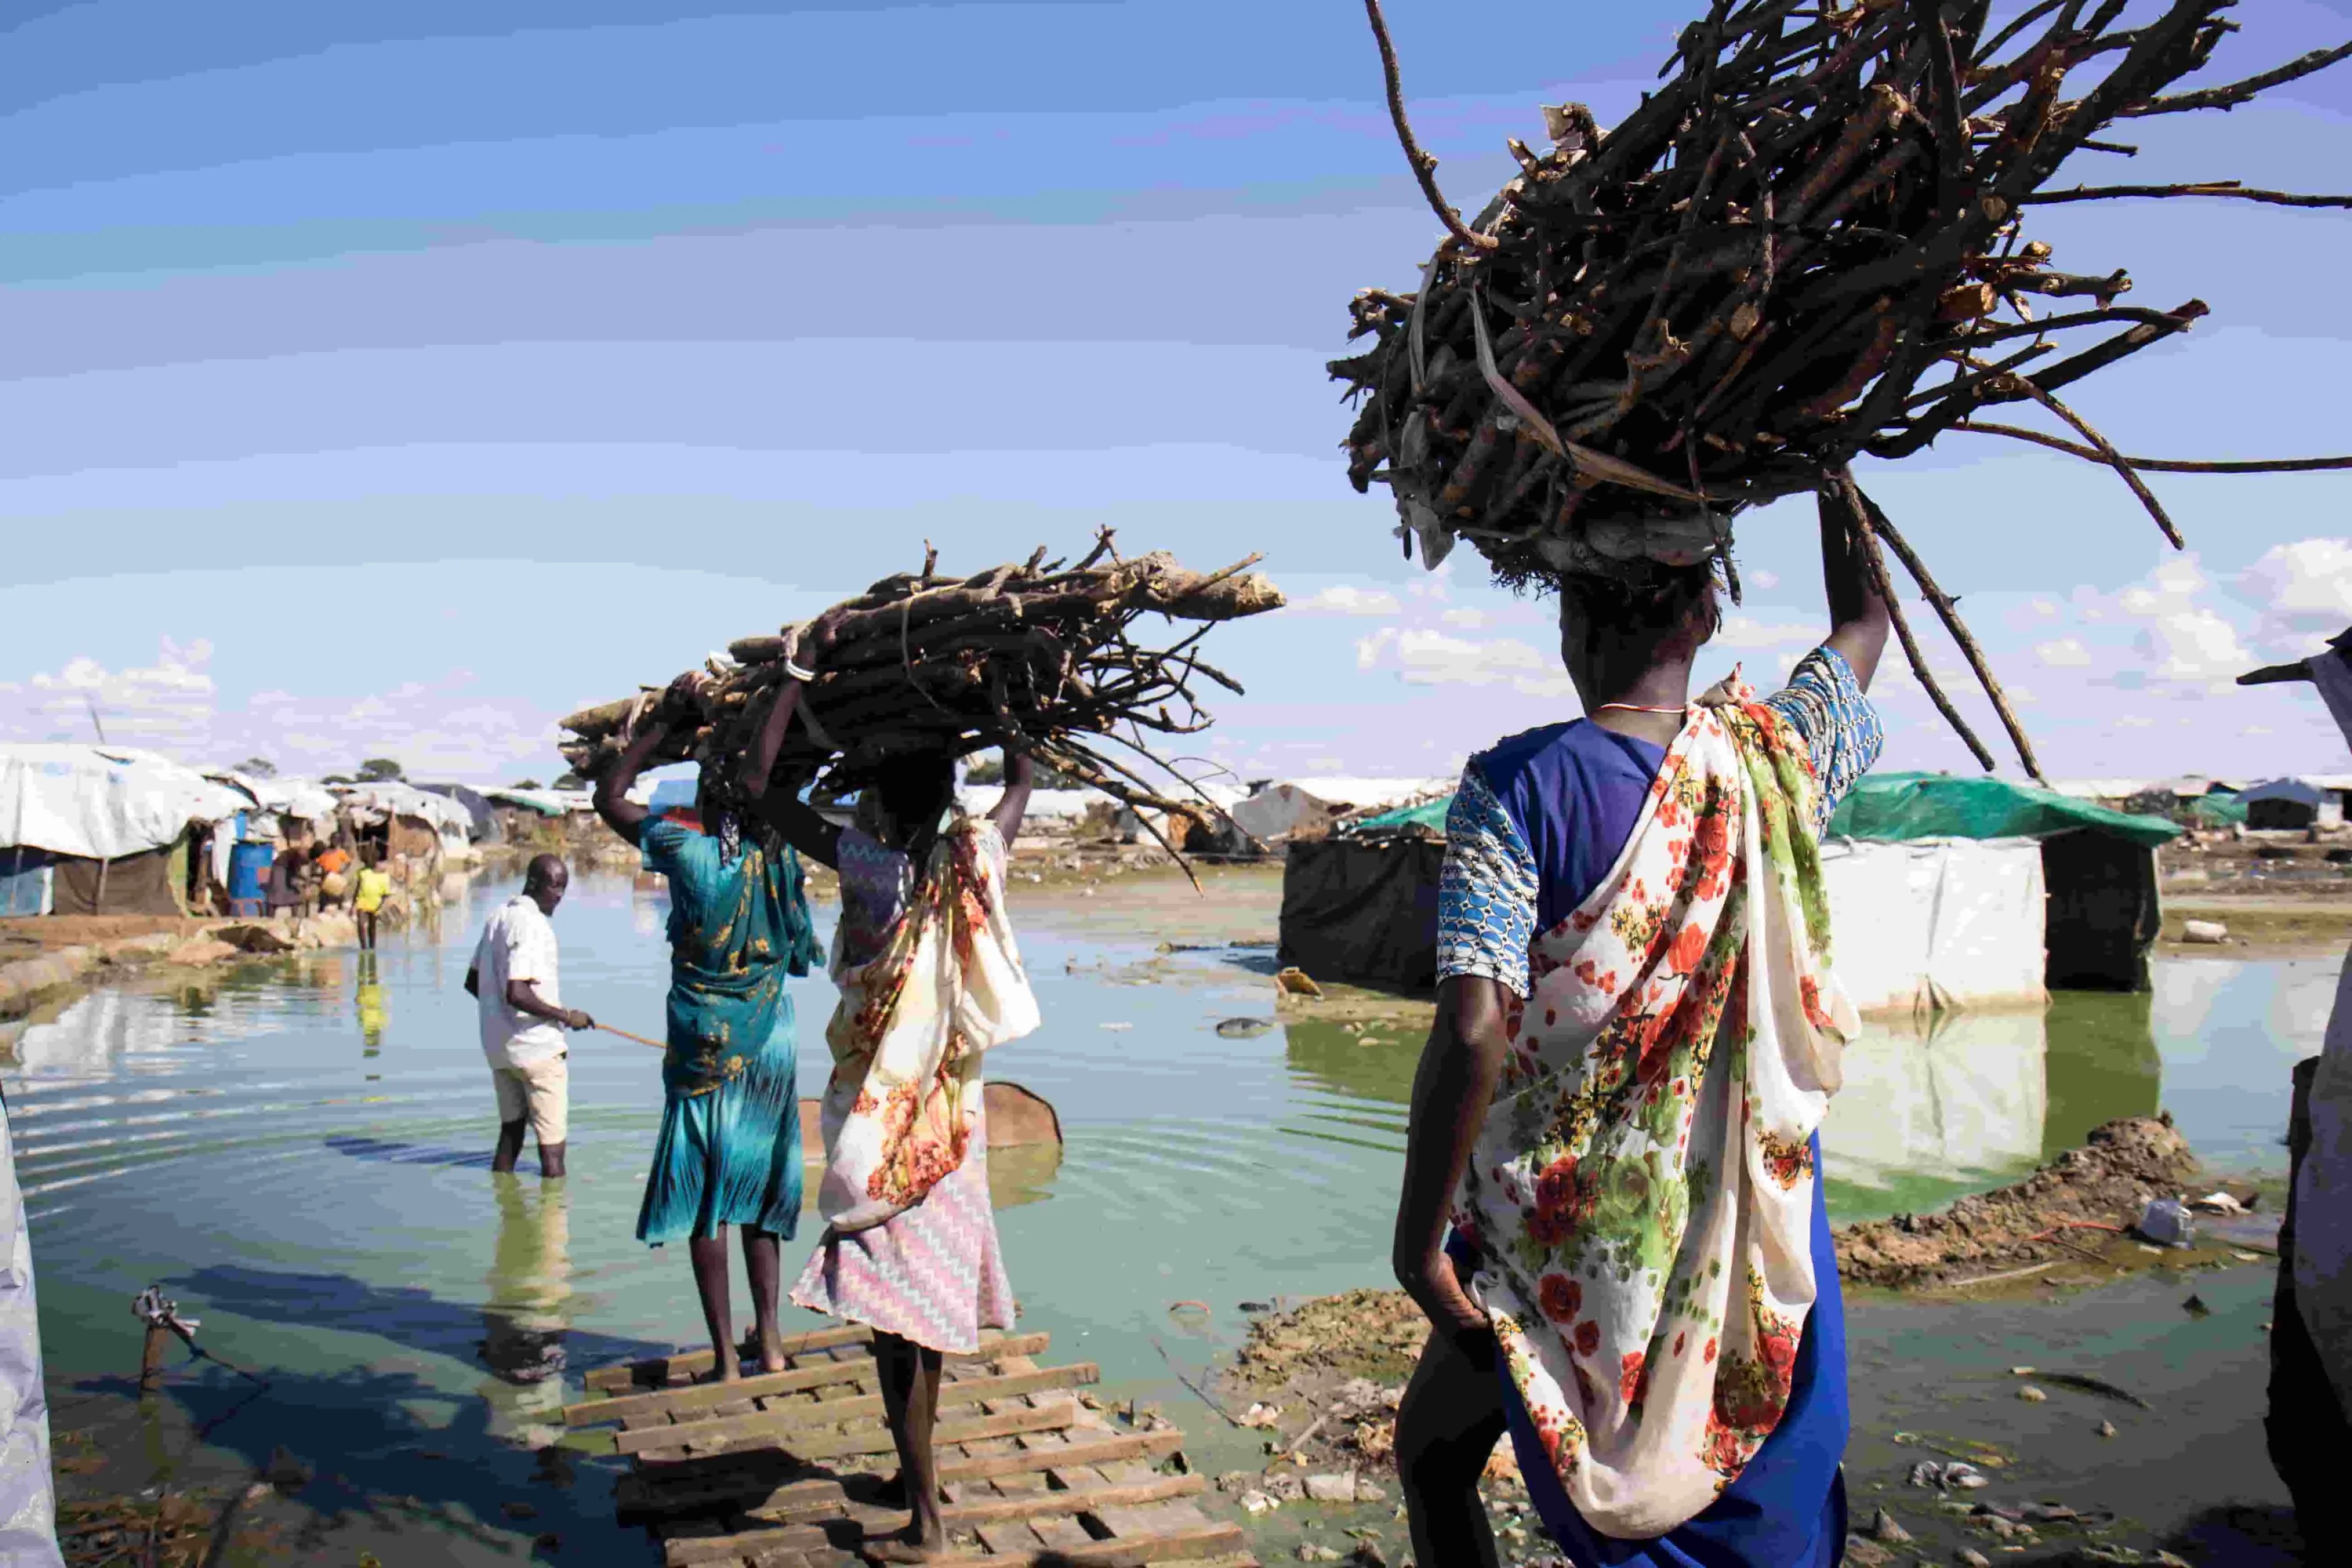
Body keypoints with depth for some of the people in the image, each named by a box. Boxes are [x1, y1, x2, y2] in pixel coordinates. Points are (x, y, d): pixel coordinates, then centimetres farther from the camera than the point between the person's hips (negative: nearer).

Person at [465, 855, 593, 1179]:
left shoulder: (499, 917, 10)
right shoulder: (532, 925, -19)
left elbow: (472, 983, 17)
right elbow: (517, 993, -27)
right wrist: (566, 1015, -18)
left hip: (498, 1044, 9)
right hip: (537, 1048, -9)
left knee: (511, 1134, 17)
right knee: (552, 1144, -2)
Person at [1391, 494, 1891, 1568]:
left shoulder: (1518, 789, -16)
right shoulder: (1777, 756, -4)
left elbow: (1472, 1034, -23)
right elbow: (1865, 623, 18)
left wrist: (1417, 1242, -13)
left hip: (1567, 1231, -3)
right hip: (1757, 1227, 4)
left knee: (1434, 1455, 20)